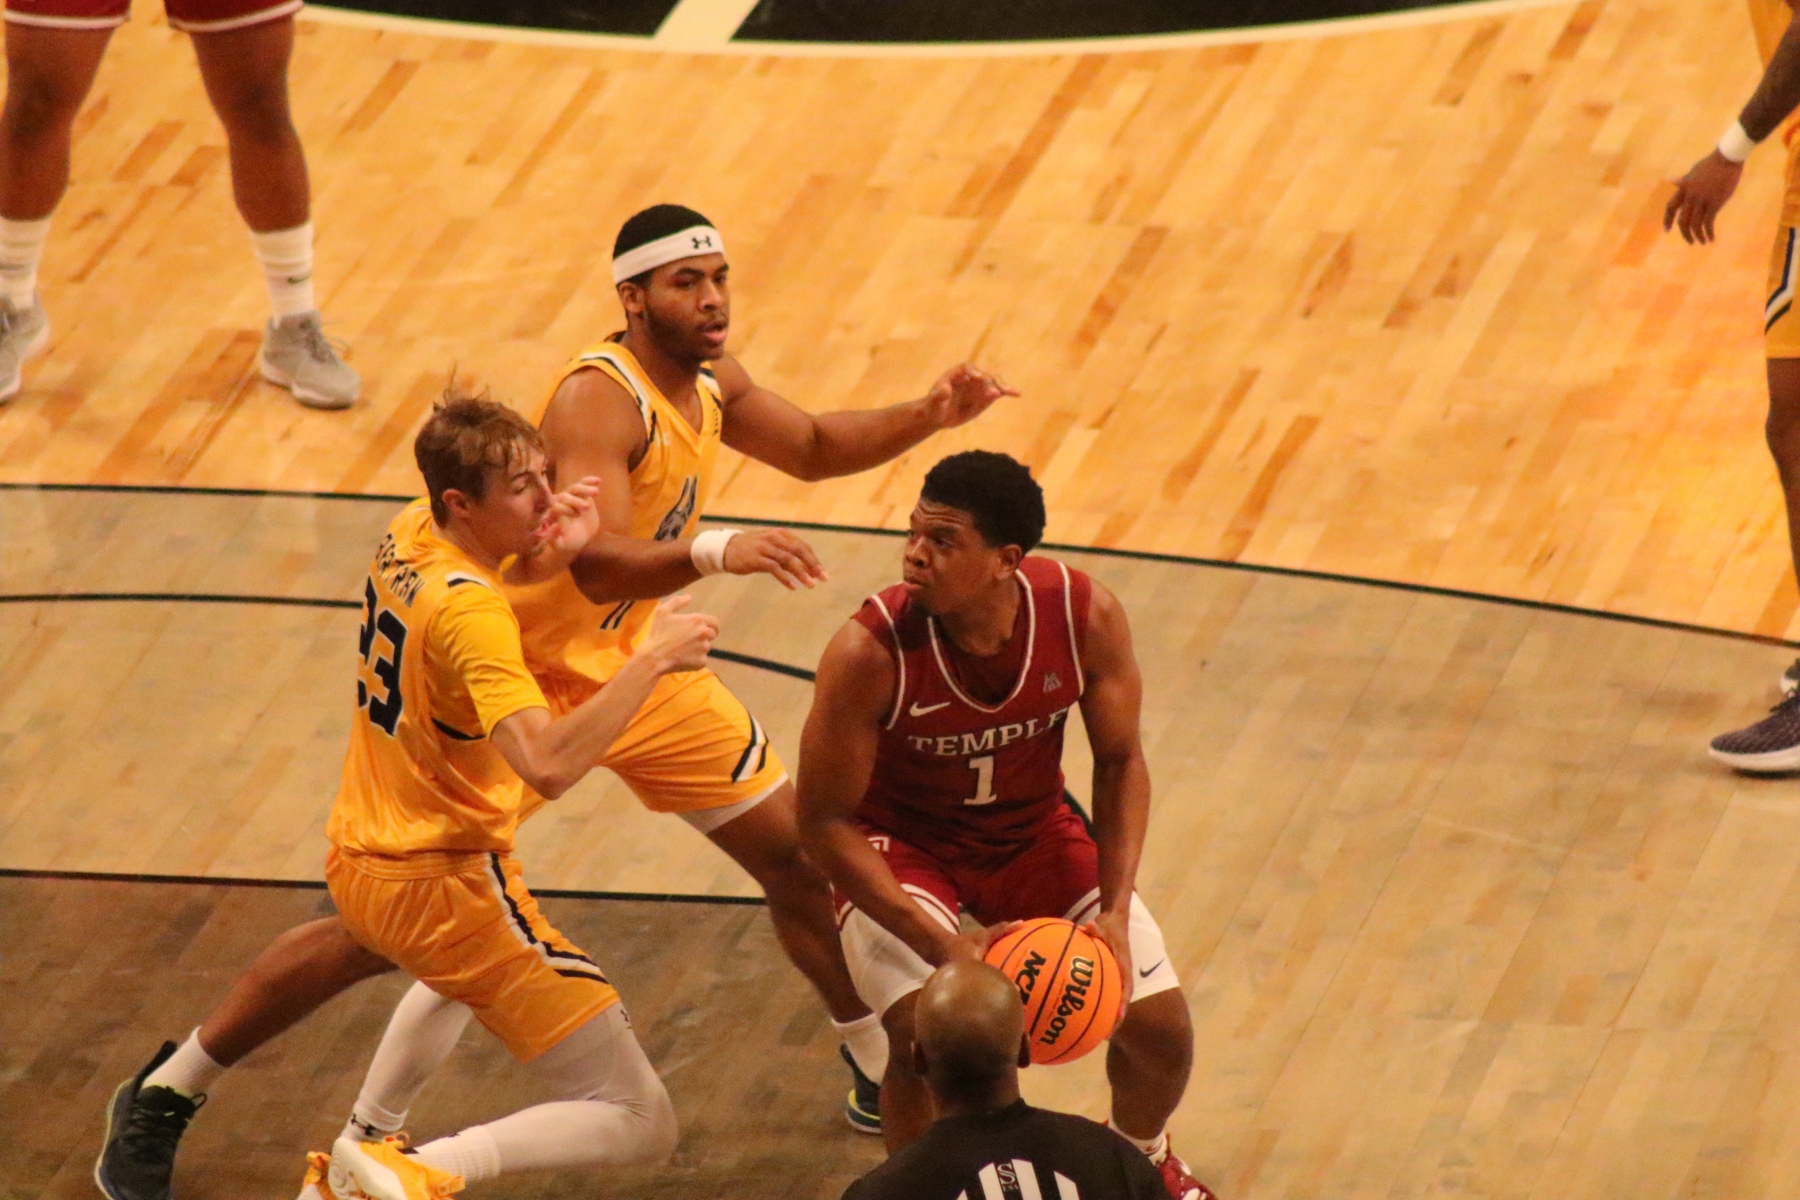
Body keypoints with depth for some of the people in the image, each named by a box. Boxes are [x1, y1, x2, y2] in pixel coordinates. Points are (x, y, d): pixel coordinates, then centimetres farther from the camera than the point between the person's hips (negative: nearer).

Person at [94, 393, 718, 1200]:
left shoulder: (409, 534, -2)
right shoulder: (469, 609, -27)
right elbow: (548, 764, -39)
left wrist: (544, 560, 1)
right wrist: (652, 658, -31)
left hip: (360, 855, 9)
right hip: (446, 884, -9)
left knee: (358, 942, 49)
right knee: (639, 1124, -11)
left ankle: (166, 1091, 58)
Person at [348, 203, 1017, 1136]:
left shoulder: (711, 382, -1)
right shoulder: (598, 399, -28)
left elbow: (813, 449, 18)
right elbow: (597, 565, -41)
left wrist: (926, 419, 2)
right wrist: (717, 552, -57)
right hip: (530, 673, -8)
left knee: (796, 850, 12)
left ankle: (882, 1071, 28)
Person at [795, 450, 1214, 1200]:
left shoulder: (1085, 618, -24)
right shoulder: (870, 653, -32)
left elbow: (1120, 761, -7)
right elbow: (824, 822, -23)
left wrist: (1115, 913, -19)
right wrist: (941, 946, -30)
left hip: (1032, 832, 3)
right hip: (900, 847, -3)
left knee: (1161, 1027, -1)